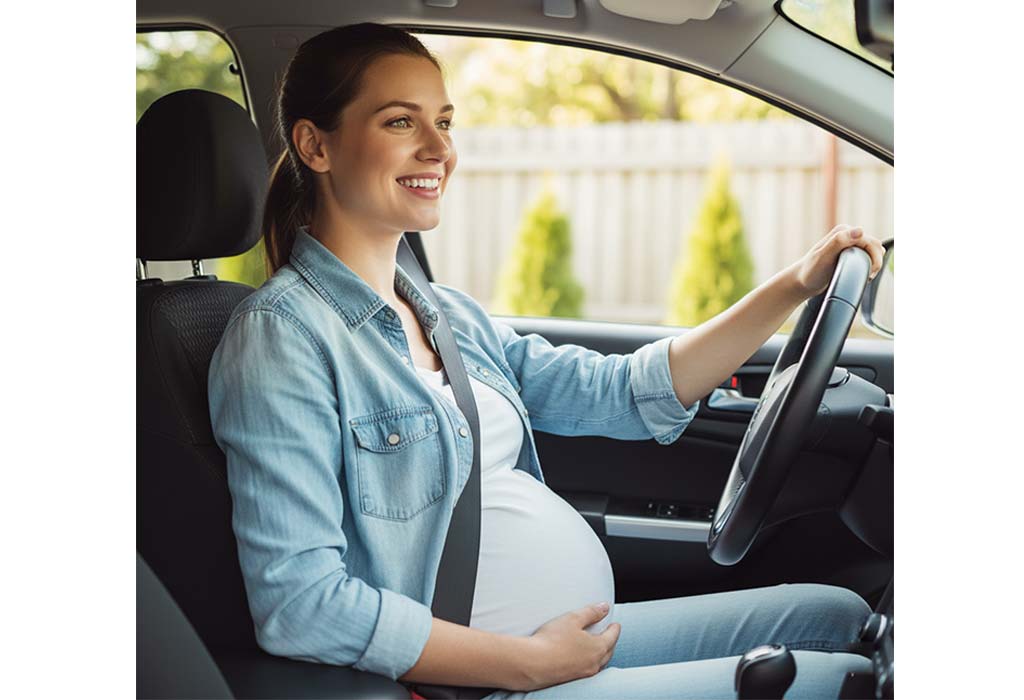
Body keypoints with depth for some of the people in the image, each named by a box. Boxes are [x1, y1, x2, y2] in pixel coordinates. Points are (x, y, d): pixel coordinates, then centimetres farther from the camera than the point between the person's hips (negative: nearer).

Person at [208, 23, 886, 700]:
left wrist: (794, 286, 7)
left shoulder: (450, 313, 13)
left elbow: (626, 393, 14)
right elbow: (297, 602, -21)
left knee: (842, 613, 9)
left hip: (589, 633, 9)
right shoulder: (283, 333, -14)